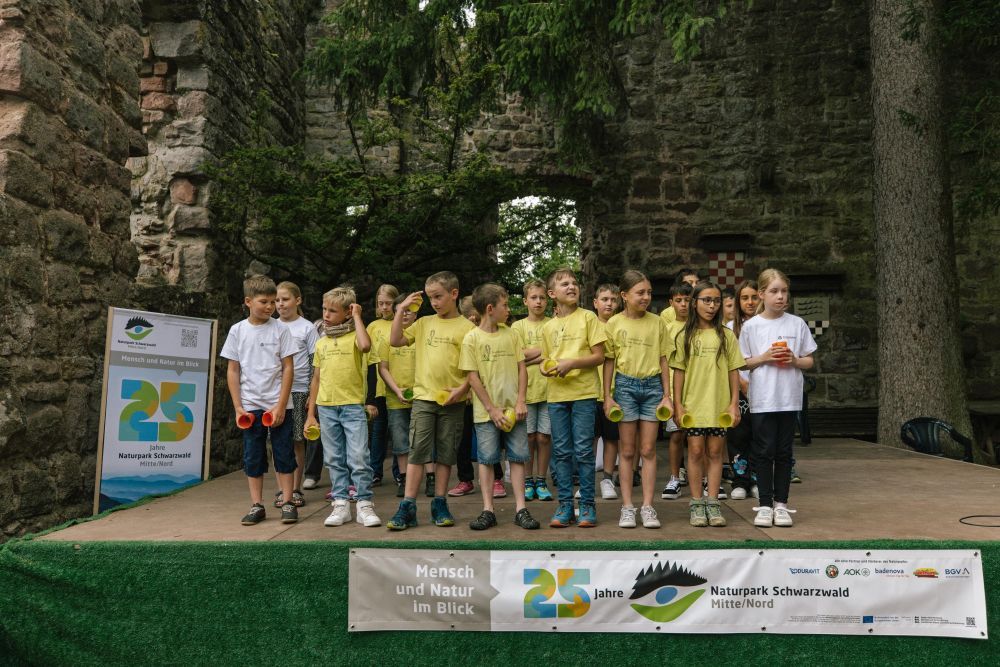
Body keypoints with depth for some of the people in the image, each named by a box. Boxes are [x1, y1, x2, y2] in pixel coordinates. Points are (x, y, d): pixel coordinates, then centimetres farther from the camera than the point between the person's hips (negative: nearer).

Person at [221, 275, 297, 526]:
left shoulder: (280, 329, -3)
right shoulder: (238, 331, 2)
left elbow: (288, 368, -4)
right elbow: (233, 371, 5)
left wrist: (280, 406, -10)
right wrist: (238, 407, -1)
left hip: (278, 405, -2)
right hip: (250, 406, 2)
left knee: (284, 454, 3)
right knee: (253, 457, 7)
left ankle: (287, 503, 13)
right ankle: (257, 505, 17)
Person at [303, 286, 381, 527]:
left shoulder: (354, 336, 0)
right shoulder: (321, 343, 14)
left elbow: (365, 345, -27)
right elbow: (317, 379, 17)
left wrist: (357, 316, -13)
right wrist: (311, 414, 15)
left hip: (353, 406, -5)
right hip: (326, 408, 5)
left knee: (359, 458, -7)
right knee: (334, 460, 9)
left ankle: (364, 505, 3)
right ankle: (341, 505, 17)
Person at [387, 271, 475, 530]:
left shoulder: (466, 327, -2)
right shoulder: (424, 323, 10)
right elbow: (395, 341, 5)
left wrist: (463, 388, -16)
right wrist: (401, 310, 2)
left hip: (452, 401, -2)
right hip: (423, 396, 2)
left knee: (445, 453, 7)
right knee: (417, 451, -3)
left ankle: (440, 504, 18)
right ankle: (407, 507, -1)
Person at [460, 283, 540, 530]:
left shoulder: (510, 334, 7)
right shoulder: (472, 338, -4)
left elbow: (522, 368, 6)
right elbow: (473, 377, -7)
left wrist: (521, 401, -5)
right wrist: (492, 409, -11)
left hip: (513, 410, 3)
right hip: (486, 412, -3)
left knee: (517, 457, 4)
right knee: (487, 459, 3)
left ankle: (520, 508, 12)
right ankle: (488, 510, 11)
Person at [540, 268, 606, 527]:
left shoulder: (588, 317, 0)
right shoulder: (548, 326, 12)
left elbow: (599, 356, -4)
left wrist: (572, 363, -16)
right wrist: (546, 368, -3)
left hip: (583, 393, -4)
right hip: (556, 395, 4)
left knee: (583, 451, -2)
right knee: (562, 452, 7)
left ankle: (587, 504, 9)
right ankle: (565, 504, 15)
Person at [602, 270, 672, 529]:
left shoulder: (657, 322, 4)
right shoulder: (614, 323, 0)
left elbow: (663, 360, 6)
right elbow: (609, 361, 3)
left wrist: (667, 395, 2)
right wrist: (607, 396, -1)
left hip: (652, 386, 1)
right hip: (625, 385, -1)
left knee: (648, 450, 3)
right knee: (627, 450, 5)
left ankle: (647, 507, 10)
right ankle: (627, 507, 11)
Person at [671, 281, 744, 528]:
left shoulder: (726, 335, 5)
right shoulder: (685, 336, 4)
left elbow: (733, 371, 5)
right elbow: (679, 371, 3)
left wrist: (734, 403, 0)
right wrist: (677, 403, -2)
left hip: (719, 405, 1)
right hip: (693, 404, 0)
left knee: (715, 452, 5)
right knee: (696, 451, 1)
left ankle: (713, 503, 12)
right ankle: (696, 504, 10)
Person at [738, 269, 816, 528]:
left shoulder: (797, 324, 4)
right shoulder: (751, 326, 0)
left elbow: (809, 361, 9)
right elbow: (742, 363, 3)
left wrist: (794, 359, -10)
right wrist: (764, 357, -12)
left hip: (789, 398, 1)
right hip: (762, 399, -1)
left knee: (784, 452, 7)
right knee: (764, 452, 2)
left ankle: (781, 503, 16)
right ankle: (765, 504, 10)